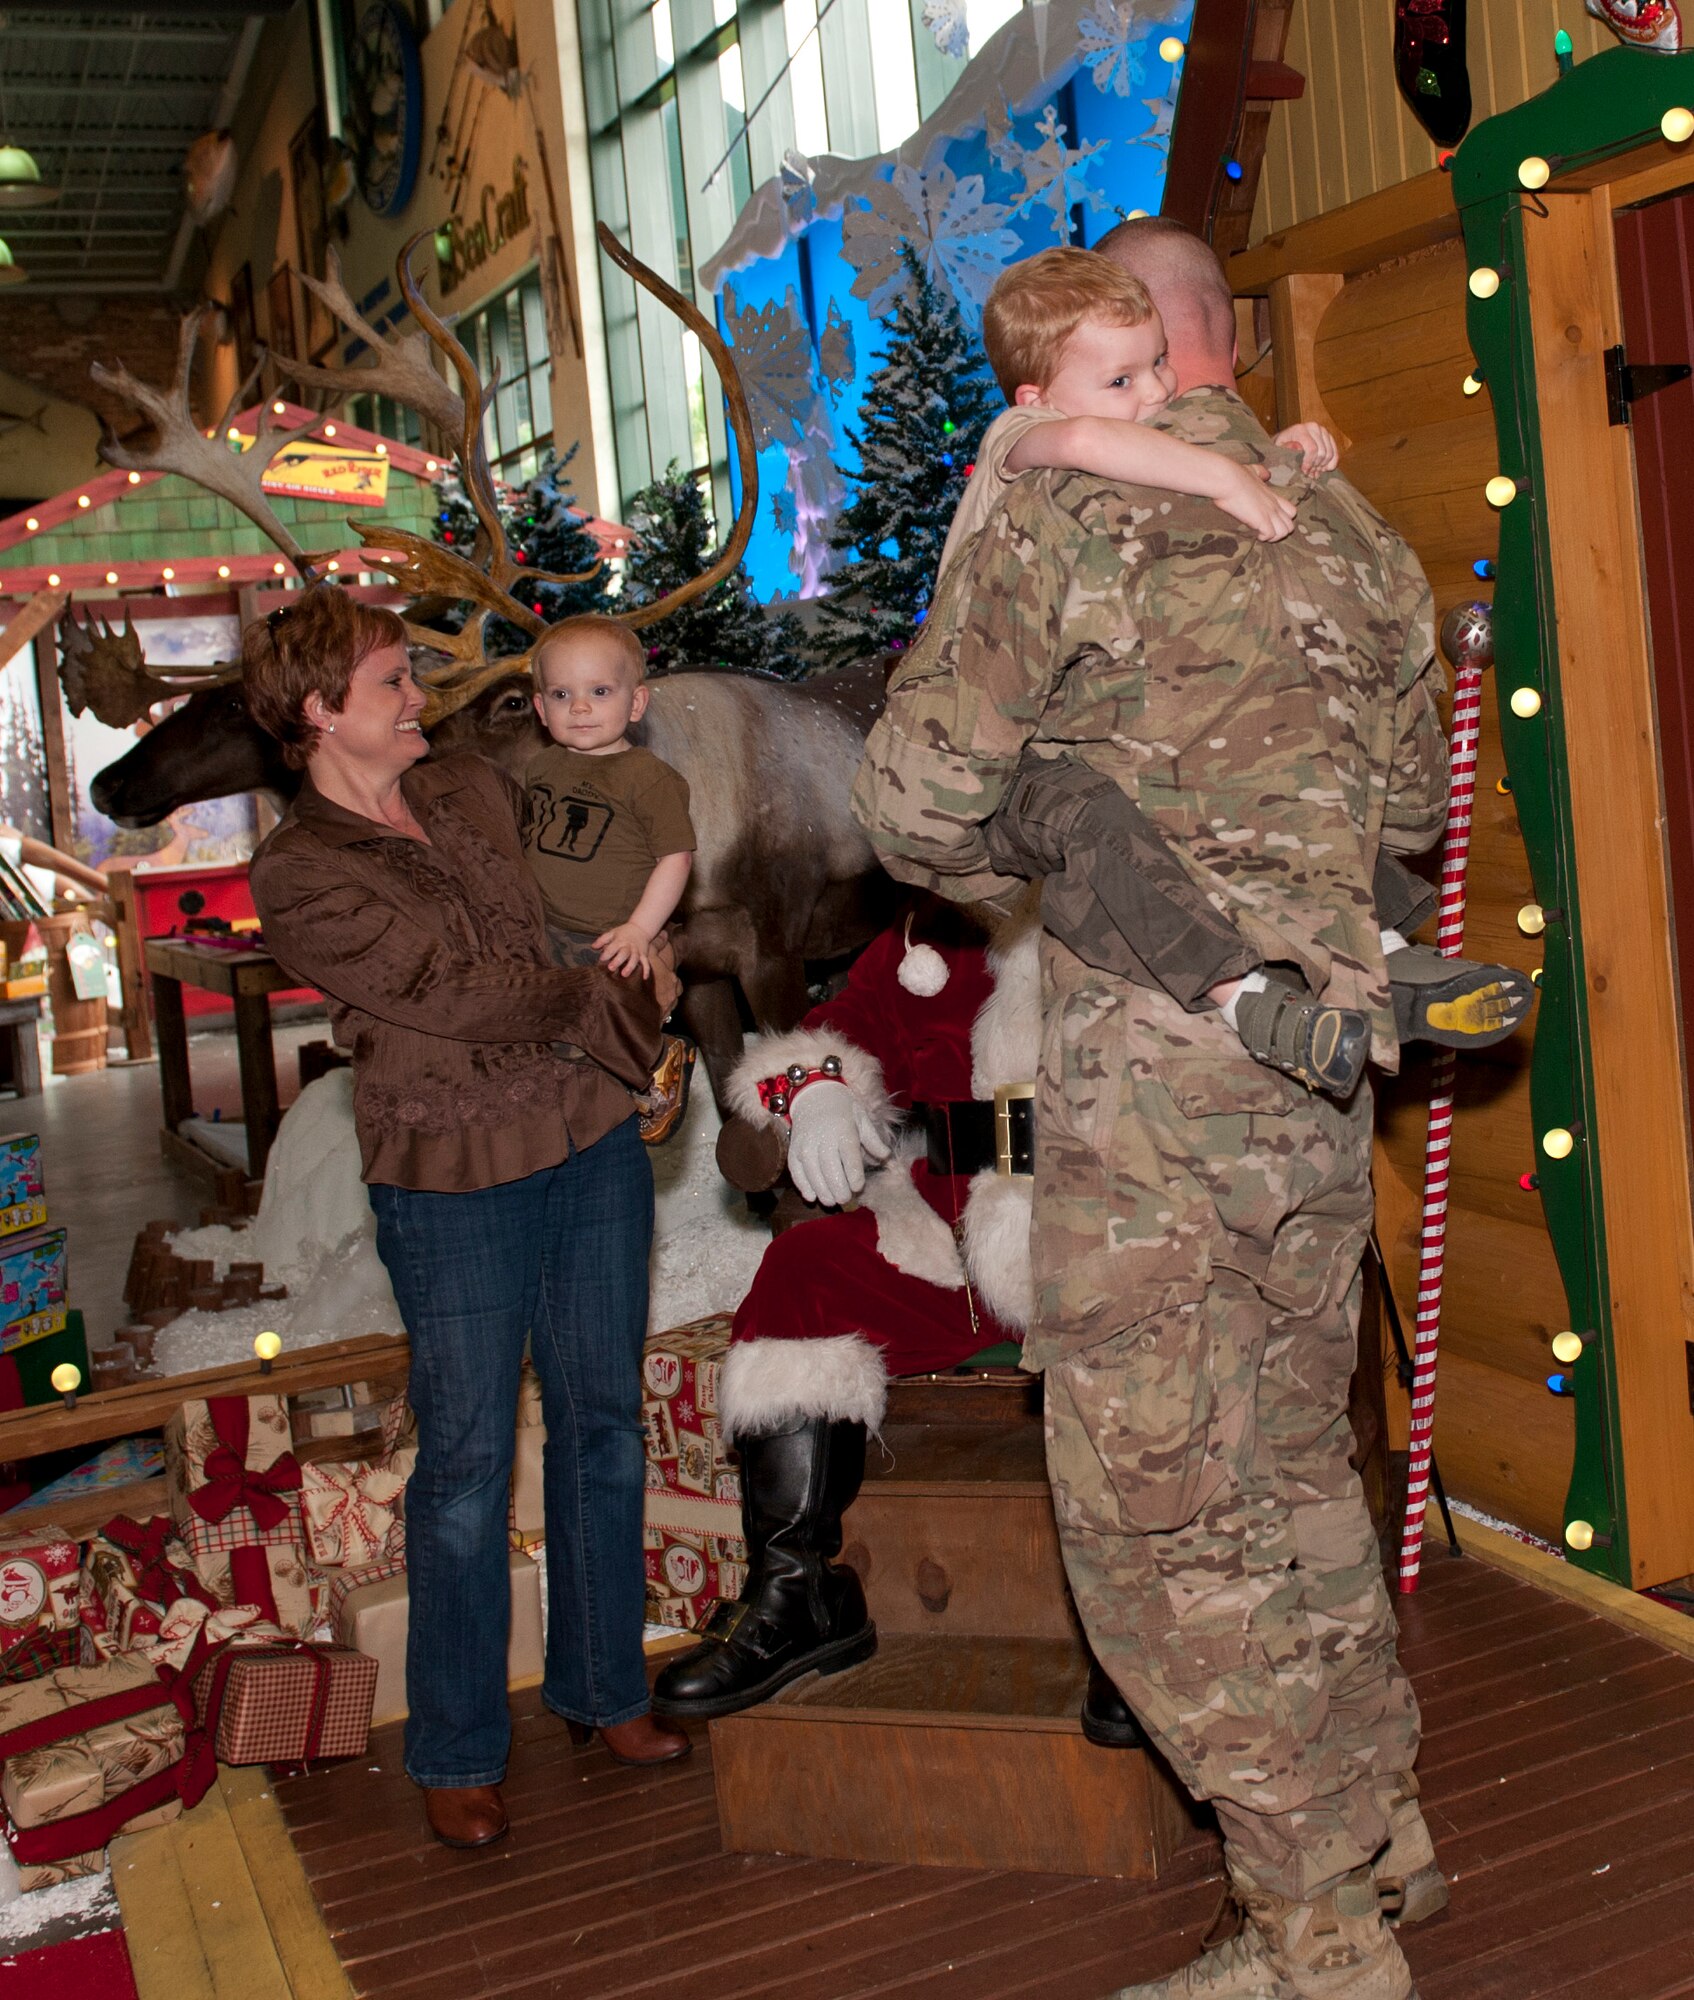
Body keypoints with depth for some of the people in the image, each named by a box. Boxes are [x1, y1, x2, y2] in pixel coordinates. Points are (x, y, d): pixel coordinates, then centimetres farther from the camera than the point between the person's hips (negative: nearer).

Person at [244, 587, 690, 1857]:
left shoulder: (475, 792, 8)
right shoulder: (298, 879, -9)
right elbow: (459, 997, -15)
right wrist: (625, 997, -6)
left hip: (594, 1145, 6)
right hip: (456, 1186, -5)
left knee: (604, 1428, 13)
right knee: (466, 1465, 3)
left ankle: (604, 1687, 31)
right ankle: (458, 1753, 20)